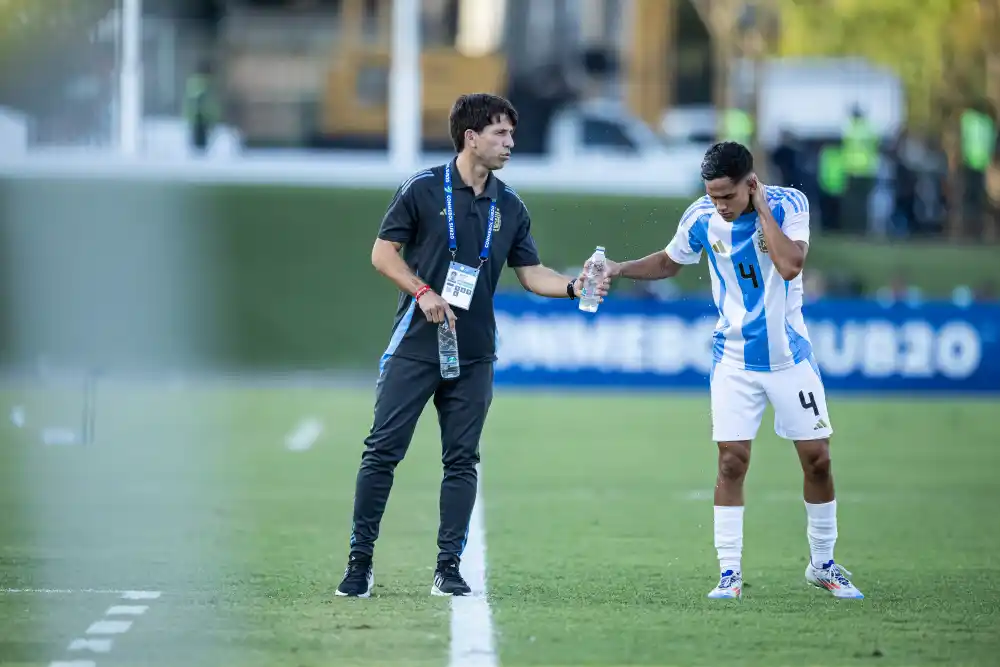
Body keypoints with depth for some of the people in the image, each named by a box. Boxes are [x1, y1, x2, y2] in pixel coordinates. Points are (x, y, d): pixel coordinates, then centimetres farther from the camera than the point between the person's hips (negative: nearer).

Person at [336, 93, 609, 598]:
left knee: (461, 461, 3)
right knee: (382, 451, -5)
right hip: (415, 347, -4)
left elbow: (530, 272, 13)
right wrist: (423, 292, -14)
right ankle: (360, 563, 1)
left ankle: (449, 569, 7)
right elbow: (383, 252, -1)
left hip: (474, 356, 4)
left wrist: (573, 287, -5)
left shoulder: (509, 207, 10)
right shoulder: (423, 190, -3)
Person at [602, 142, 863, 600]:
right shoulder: (701, 218, -8)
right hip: (735, 359, 1)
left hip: (789, 354, -1)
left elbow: (790, 266, -30)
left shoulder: (788, 204, -15)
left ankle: (822, 565, 19)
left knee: (817, 458, 2)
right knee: (732, 460, -8)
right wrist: (619, 269, -2)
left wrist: (761, 208, -26)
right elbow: (669, 262, 11)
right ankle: (730, 573, -1)